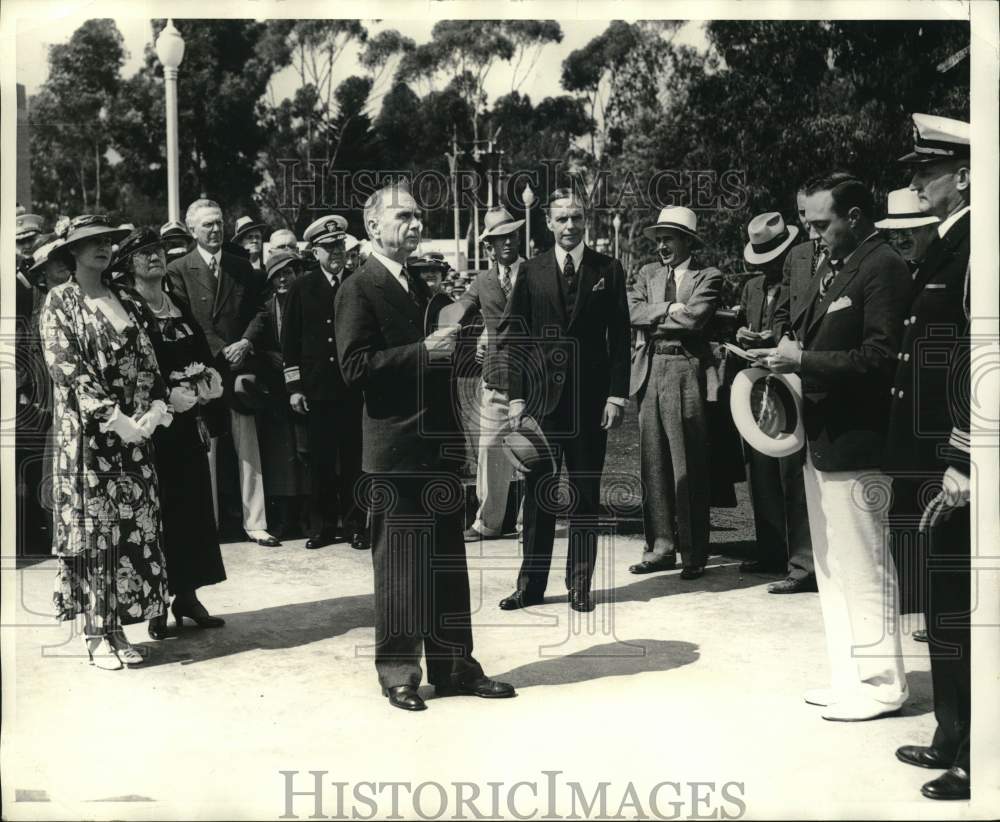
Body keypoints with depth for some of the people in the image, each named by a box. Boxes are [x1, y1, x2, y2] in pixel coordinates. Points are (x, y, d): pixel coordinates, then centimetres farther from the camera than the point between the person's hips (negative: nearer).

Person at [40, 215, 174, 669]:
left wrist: (157, 405, -10)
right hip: (86, 432, -4)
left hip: (134, 431, 4)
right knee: (93, 528, -1)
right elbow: (68, 370, -11)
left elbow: (148, 363, 9)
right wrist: (115, 418, -19)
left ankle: (118, 627, 13)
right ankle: (95, 634, 8)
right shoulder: (60, 301, -1)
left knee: (133, 528, 3)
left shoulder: (128, 302, 13)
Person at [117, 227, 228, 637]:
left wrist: (211, 378, -7)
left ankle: (187, 595, 18)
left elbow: (204, 353, 13)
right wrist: (166, 395, -21)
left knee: (193, 505, 8)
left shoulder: (181, 307, 14)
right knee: (157, 510, -2)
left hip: (188, 421, 6)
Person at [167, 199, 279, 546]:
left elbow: (258, 311, 11)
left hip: (240, 366, 3)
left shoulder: (242, 267, 14)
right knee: (204, 450, 2)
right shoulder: (178, 270, 1)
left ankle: (255, 523, 6)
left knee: (249, 448, 1)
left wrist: (245, 343, -6)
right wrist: (221, 351, -11)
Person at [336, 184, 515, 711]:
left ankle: (453, 666, 22)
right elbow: (354, 366, -18)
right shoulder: (359, 288, -7)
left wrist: (451, 349, 6)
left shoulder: (419, 286, 18)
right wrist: (423, 351, -22)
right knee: (399, 565, 2)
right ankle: (398, 672, 15)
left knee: (447, 563, 12)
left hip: (439, 445, 8)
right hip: (397, 448, -8)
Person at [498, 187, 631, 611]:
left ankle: (580, 583, 16)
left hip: (590, 398, 0)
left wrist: (617, 394, -5)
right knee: (537, 493, 4)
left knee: (586, 494, 7)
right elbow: (514, 337, 3)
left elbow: (620, 337, 2)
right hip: (540, 397, 0)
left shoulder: (608, 270, 4)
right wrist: (516, 396, -4)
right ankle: (531, 584, 12)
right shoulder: (531, 272, 5)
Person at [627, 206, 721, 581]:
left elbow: (694, 318, -14)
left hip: (687, 371, -5)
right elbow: (632, 312, 2)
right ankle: (661, 547, 15)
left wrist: (652, 317, -4)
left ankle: (694, 553, 8)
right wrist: (669, 309, -9)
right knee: (653, 464, 6)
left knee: (689, 466, -1)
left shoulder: (707, 276, 1)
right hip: (651, 371, 5)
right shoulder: (647, 273, 16)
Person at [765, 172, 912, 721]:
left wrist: (804, 360, -20)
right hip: (821, 439, 10)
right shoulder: (830, 267, 15)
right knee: (832, 569, 16)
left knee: (864, 570, -1)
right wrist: (789, 347, -1)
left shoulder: (883, 268, -12)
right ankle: (849, 677, 27)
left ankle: (880, 685, 12)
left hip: (855, 444, -10)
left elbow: (880, 357, -19)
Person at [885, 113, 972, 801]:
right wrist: (927, 460, 16)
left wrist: (962, 461, -21)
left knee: (959, 610, -2)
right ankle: (953, 741, 29)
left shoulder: (975, 244, -12)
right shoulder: (944, 247, 16)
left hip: (959, 466, -10)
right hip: (937, 459, 10)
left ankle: (974, 762, 9)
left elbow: (979, 357, -19)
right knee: (946, 607, 16)